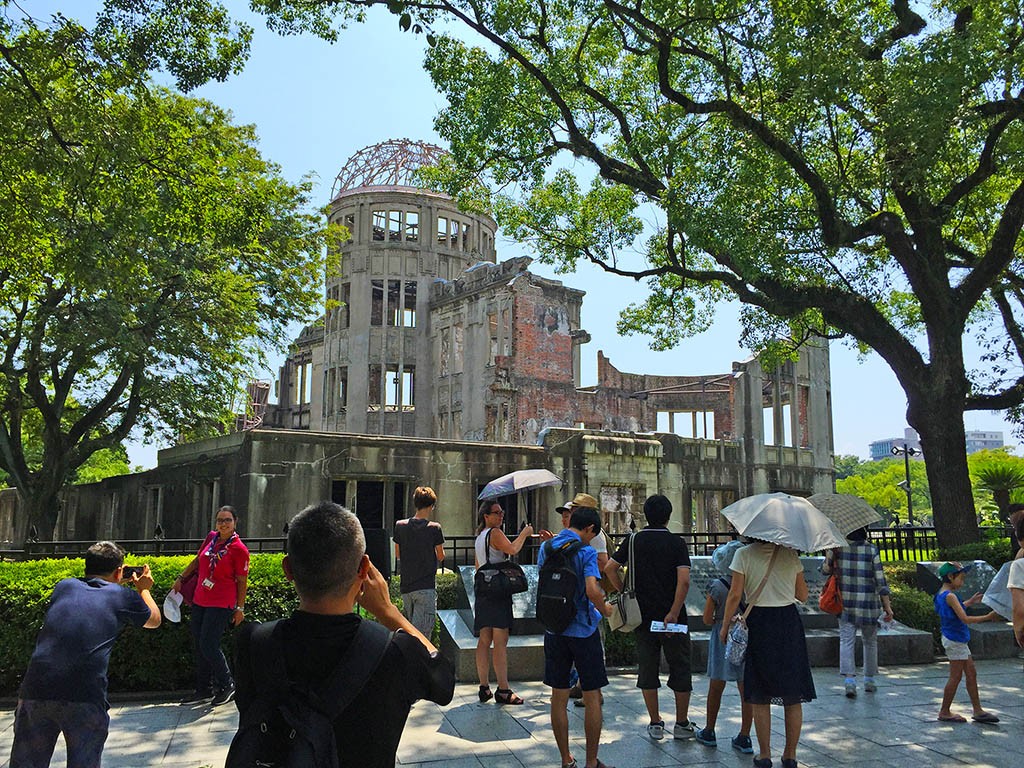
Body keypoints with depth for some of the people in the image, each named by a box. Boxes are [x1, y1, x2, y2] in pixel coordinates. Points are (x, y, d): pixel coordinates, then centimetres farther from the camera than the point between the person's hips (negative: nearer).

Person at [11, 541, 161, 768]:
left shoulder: (64, 586, 18)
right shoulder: (122, 596, 10)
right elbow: (154, 620, 30)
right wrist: (144, 589, 46)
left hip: (34, 692, 4)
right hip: (84, 698, -4)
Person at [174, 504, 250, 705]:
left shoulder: (239, 549, -13)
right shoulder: (211, 538, 5)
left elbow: (242, 581, -9)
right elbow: (198, 560, 21)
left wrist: (240, 608, -7)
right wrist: (181, 578, 20)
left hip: (221, 604, -7)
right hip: (200, 601, 7)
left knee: (208, 646, -9)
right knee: (199, 646, 12)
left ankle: (227, 685, 12)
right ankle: (203, 690, 26)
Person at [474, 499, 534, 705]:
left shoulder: (479, 537, 19)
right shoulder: (495, 533, -9)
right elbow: (512, 549, -25)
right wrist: (524, 533, -11)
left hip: (482, 591, 9)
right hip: (497, 590, -9)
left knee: (484, 641, 9)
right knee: (500, 642, -8)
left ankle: (484, 687, 12)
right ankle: (503, 690, -8)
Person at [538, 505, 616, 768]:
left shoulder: (546, 548, 4)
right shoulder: (586, 551, -14)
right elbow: (592, 589, -27)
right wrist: (604, 609, -7)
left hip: (554, 630, 5)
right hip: (584, 630, -5)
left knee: (558, 698, 12)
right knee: (592, 698, 8)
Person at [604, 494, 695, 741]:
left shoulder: (633, 541, 1)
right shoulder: (676, 543, -8)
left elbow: (609, 568, -3)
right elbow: (683, 581, -18)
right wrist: (674, 613, -15)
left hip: (642, 616, 3)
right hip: (672, 616, -2)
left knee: (647, 670, 11)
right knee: (680, 670, 11)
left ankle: (655, 724, 15)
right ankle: (682, 724, 18)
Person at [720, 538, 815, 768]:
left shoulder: (744, 554, -6)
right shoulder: (790, 554, 1)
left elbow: (735, 594, -9)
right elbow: (803, 595, 7)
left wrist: (725, 626, 2)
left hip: (758, 623, -2)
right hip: (789, 623, 2)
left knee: (760, 697, 8)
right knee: (793, 697, 12)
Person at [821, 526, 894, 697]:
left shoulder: (837, 547, -4)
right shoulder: (871, 549, -7)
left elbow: (825, 569, 6)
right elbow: (880, 580, -7)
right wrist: (887, 606, -2)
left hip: (845, 605, 0)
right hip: (868, 605, 0)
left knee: (846, 641, 0)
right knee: (870, 641, 16)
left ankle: (849, 679, -14)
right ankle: (869, 680, 24)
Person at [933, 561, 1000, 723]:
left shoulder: (941, 594, 10)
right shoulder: (950, 596, -20)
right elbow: (965, 619, -24)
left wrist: (970, 602, 25)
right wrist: (988, 617, -19)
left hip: (958, 640, 10)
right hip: (955, 641, -10)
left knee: (971, 674, 13)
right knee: (955, 677, -1)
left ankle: (978, 711, 19)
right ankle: (945, 712, 8)